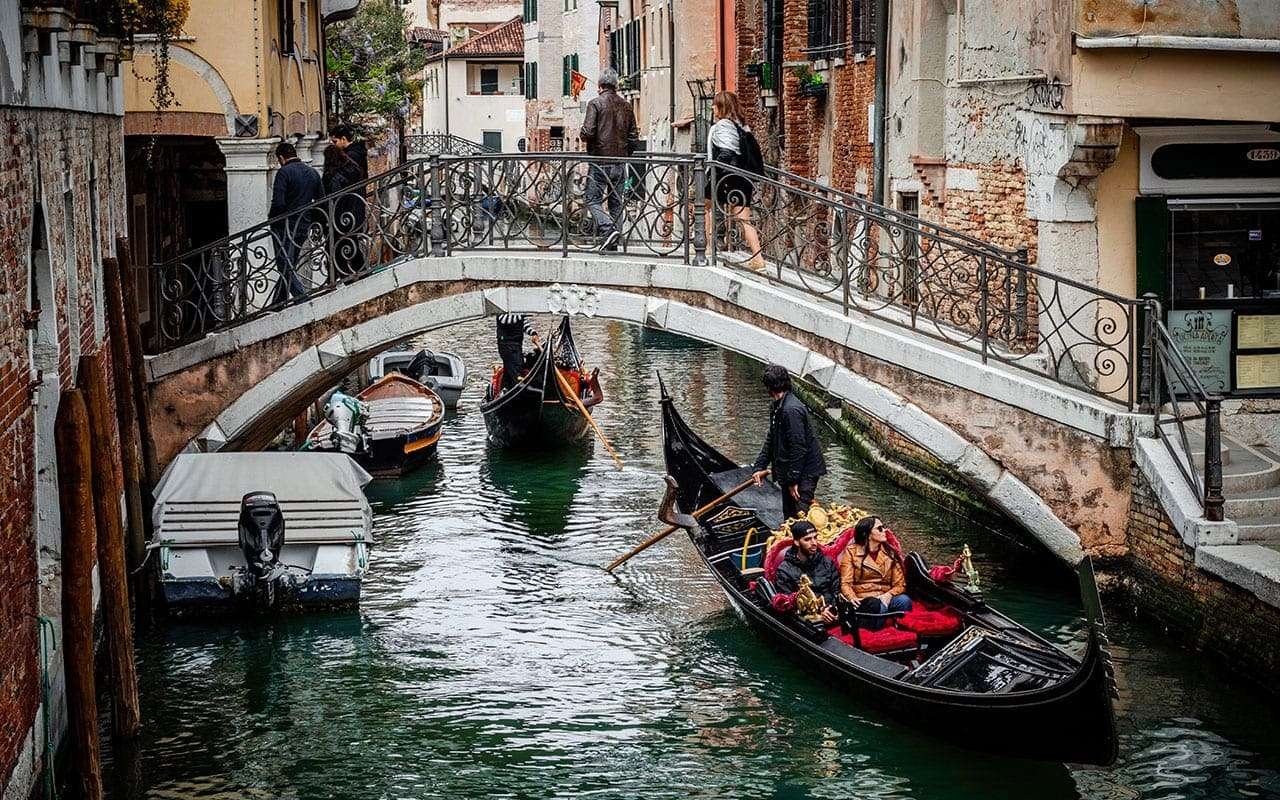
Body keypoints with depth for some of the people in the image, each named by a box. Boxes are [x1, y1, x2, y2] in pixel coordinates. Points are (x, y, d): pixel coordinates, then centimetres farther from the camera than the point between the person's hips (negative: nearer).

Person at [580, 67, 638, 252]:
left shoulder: (596, 103, -7)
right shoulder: (626, 106, 8)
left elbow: (588, 132, -15)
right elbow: (634, 137, 10)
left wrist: (583, 137, 7)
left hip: (600, 160, -5)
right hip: (620, 161, 5)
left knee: (593, 201, 0)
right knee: (616, 203, 9)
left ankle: (608, 229, -22)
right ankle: (612, 244, 8)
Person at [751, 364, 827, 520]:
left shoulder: (792, 410, -24)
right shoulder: (778, 407, 9)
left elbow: (798, 448, -26)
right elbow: (771, 440, 18)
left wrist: (793, 480, -22)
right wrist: (760, 466, 10)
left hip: (805, 472, -10)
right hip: (790, 472, 10)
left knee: (801, 514, -12)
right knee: (789, 514, 18)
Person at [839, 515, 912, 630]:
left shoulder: (890, 553, 17)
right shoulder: (851, 552, 9)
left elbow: (900, 584, 9)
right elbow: (846, 583, 0)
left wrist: (888, 595, -13)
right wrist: (852, 598, -22)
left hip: (885, 599, 3)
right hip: (863, 601, -3)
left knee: (904, 600, -31)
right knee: (877, 605, -38)